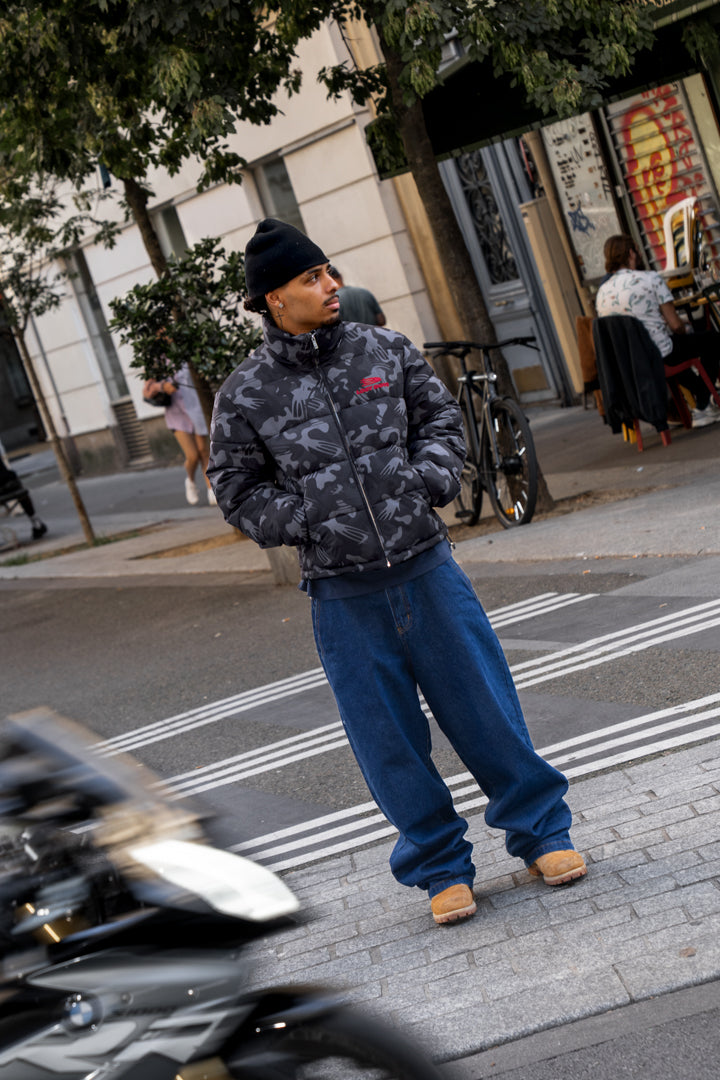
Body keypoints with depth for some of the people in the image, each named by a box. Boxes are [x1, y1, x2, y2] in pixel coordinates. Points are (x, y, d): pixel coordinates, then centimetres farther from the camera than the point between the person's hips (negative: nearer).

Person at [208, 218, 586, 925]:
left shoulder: (385, 351, 3)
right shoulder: (244, 396, -4)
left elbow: (439, 415, 15)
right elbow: (237, 490, 3)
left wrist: (432, 475, -2)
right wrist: (305, 521, -9)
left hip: (426, 566, 2)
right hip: (344, 595, -1)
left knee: (484, 704, 8)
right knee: (389, 738, 6)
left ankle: (541, 832, 26)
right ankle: (439, 864, 24)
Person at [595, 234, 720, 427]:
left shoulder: (601, 293, 4)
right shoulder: (650, 278, -13)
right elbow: (675, 325, -15)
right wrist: (687, 329, 11)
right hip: (659, 356, -7)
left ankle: (702, 396, 41)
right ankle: (702, 408, 15)